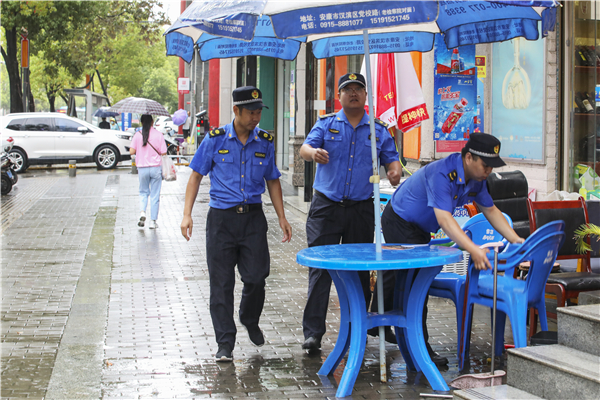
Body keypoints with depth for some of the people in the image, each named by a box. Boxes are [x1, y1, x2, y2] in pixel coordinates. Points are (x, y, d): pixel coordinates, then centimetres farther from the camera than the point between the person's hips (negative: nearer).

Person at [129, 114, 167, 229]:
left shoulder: (137, 135, -3)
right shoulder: (158, 135, -6)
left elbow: (131, 151, -5)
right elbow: (163, 152, -6)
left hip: (142, 168, 1)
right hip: (156, 168, -1)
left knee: (143, 192, 18)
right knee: (155, 195, 6)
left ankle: (142, 212, -7)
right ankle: (153, 221, 8)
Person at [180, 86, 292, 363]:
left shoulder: (265, 142, 6)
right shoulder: (215, 139, 0)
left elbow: (272, 181, 15)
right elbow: (196, 175, 4)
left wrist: (281, 217, 8)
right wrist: (187, 214, -4)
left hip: (253, 217, 2)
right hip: (221, 217, -1)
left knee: (256, 277, -3)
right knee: (221, 282, 0)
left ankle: (250, 320, 29)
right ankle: (225, 343, 8)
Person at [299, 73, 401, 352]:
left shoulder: (378, 130, 10)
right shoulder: (326, 124, 6)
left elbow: (391, 159, 8)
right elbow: (305, 148, -6)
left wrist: (395, 171, -17)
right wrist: (313, 153, -30)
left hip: (361, 210, 2)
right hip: (326, 207, -2)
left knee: (359, 271, 8)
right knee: (320, 269, -7)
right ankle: (312, 333, -6)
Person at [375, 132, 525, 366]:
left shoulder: (476, 178, -7)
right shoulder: (441, 174, -35)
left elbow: (490, 210, 5)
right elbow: (444, 219, -43)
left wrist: (515, 239, -4)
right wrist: (472, 250, -52)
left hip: (420, 228, 9)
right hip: (399, 222, -9)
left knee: (396, 276, 21)